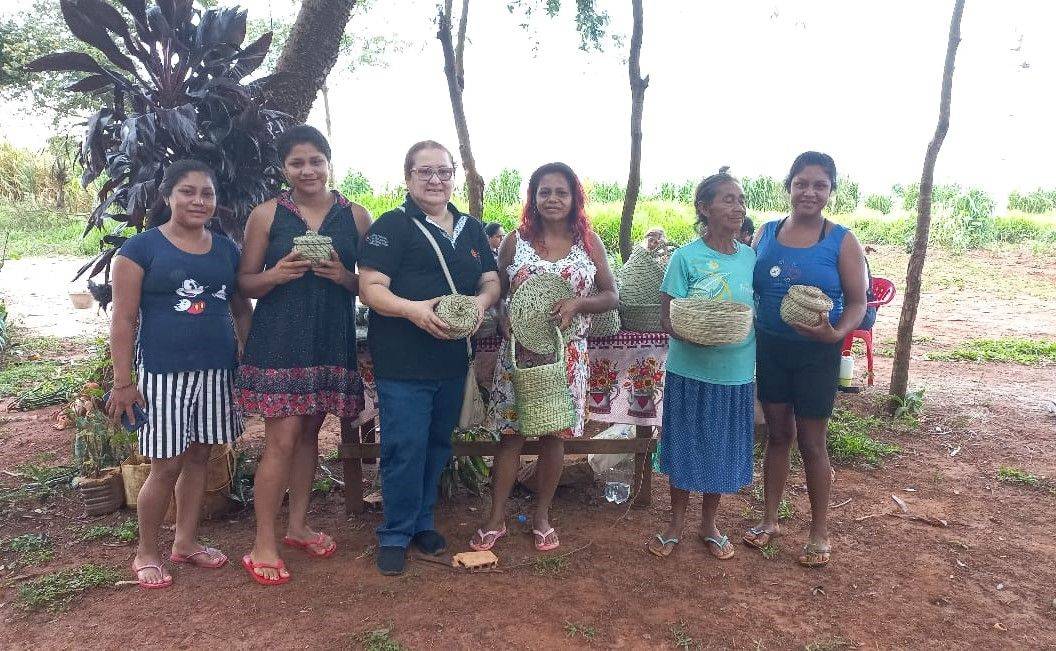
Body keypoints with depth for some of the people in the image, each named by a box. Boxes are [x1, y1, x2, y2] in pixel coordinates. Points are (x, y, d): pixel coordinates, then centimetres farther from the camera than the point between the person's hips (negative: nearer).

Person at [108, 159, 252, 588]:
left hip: (216, 372, 4)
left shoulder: (226, 249, 9)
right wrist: (123, 381, -9)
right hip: (162, 373, -4)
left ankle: (186, 542, 28)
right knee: (166, 465, 0)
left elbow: (242, 310, 15)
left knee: (199, 457, 12)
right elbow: (123, 319, -6)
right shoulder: (141, 248, -4)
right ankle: (146, 553, 20)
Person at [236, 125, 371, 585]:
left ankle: (298, 526, 30)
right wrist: (276, 275, -17)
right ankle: (263, 545, 9)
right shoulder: (266, 215, 0)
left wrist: (344, 276, -14)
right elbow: (245, 282, 3)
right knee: (283, 438, -4)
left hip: (331, 341, 3)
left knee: (310, 432, 14)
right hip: (279, 339, -2)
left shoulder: (356, 216, 4)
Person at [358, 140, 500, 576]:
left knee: (438, 443, 15)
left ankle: (423, 521, 33)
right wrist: (413, 309, -28)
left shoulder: (471, 229, 14)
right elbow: (371, 288, -11)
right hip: (402, 361, -6)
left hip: (453, 360, 6)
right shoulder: (391, 226, -5)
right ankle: (395, 534, 16)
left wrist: (481, 300, -8)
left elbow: (491, 280, 15)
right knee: (405, 448, -3)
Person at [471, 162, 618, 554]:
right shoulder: (515, 241, 3)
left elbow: (611, 296, 4)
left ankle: (542, 515, 26)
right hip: (518, 351, 0)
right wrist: (504, 322, -12)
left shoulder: (589, 242, 3)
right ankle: (496, 518, 16)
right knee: (511, 435, 3)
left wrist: (577, 303, -15)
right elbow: (495, 291, 8)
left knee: (554, 435, 8)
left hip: (567, 354, 1)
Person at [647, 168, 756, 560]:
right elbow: (667, 319, -11)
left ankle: (709, 523, 34)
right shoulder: (686, 257, -9)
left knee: (723, 449, 13)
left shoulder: (750, 256, 3)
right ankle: (676, 523, 29)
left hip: (736, 373, 3)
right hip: (690, 370, -3)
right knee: (685, 446, 9)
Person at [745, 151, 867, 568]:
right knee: (777, 434, 13)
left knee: (811, 442, 6)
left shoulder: (841, 241, -6)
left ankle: (819, 532, 22)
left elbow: (857, 301, -6)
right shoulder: (766, 233, 2)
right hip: (769, 348, 3)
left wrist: (836, 333, -24)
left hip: (816, 353, -3)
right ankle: (769, 520, 27)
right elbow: (747, 289, 8)